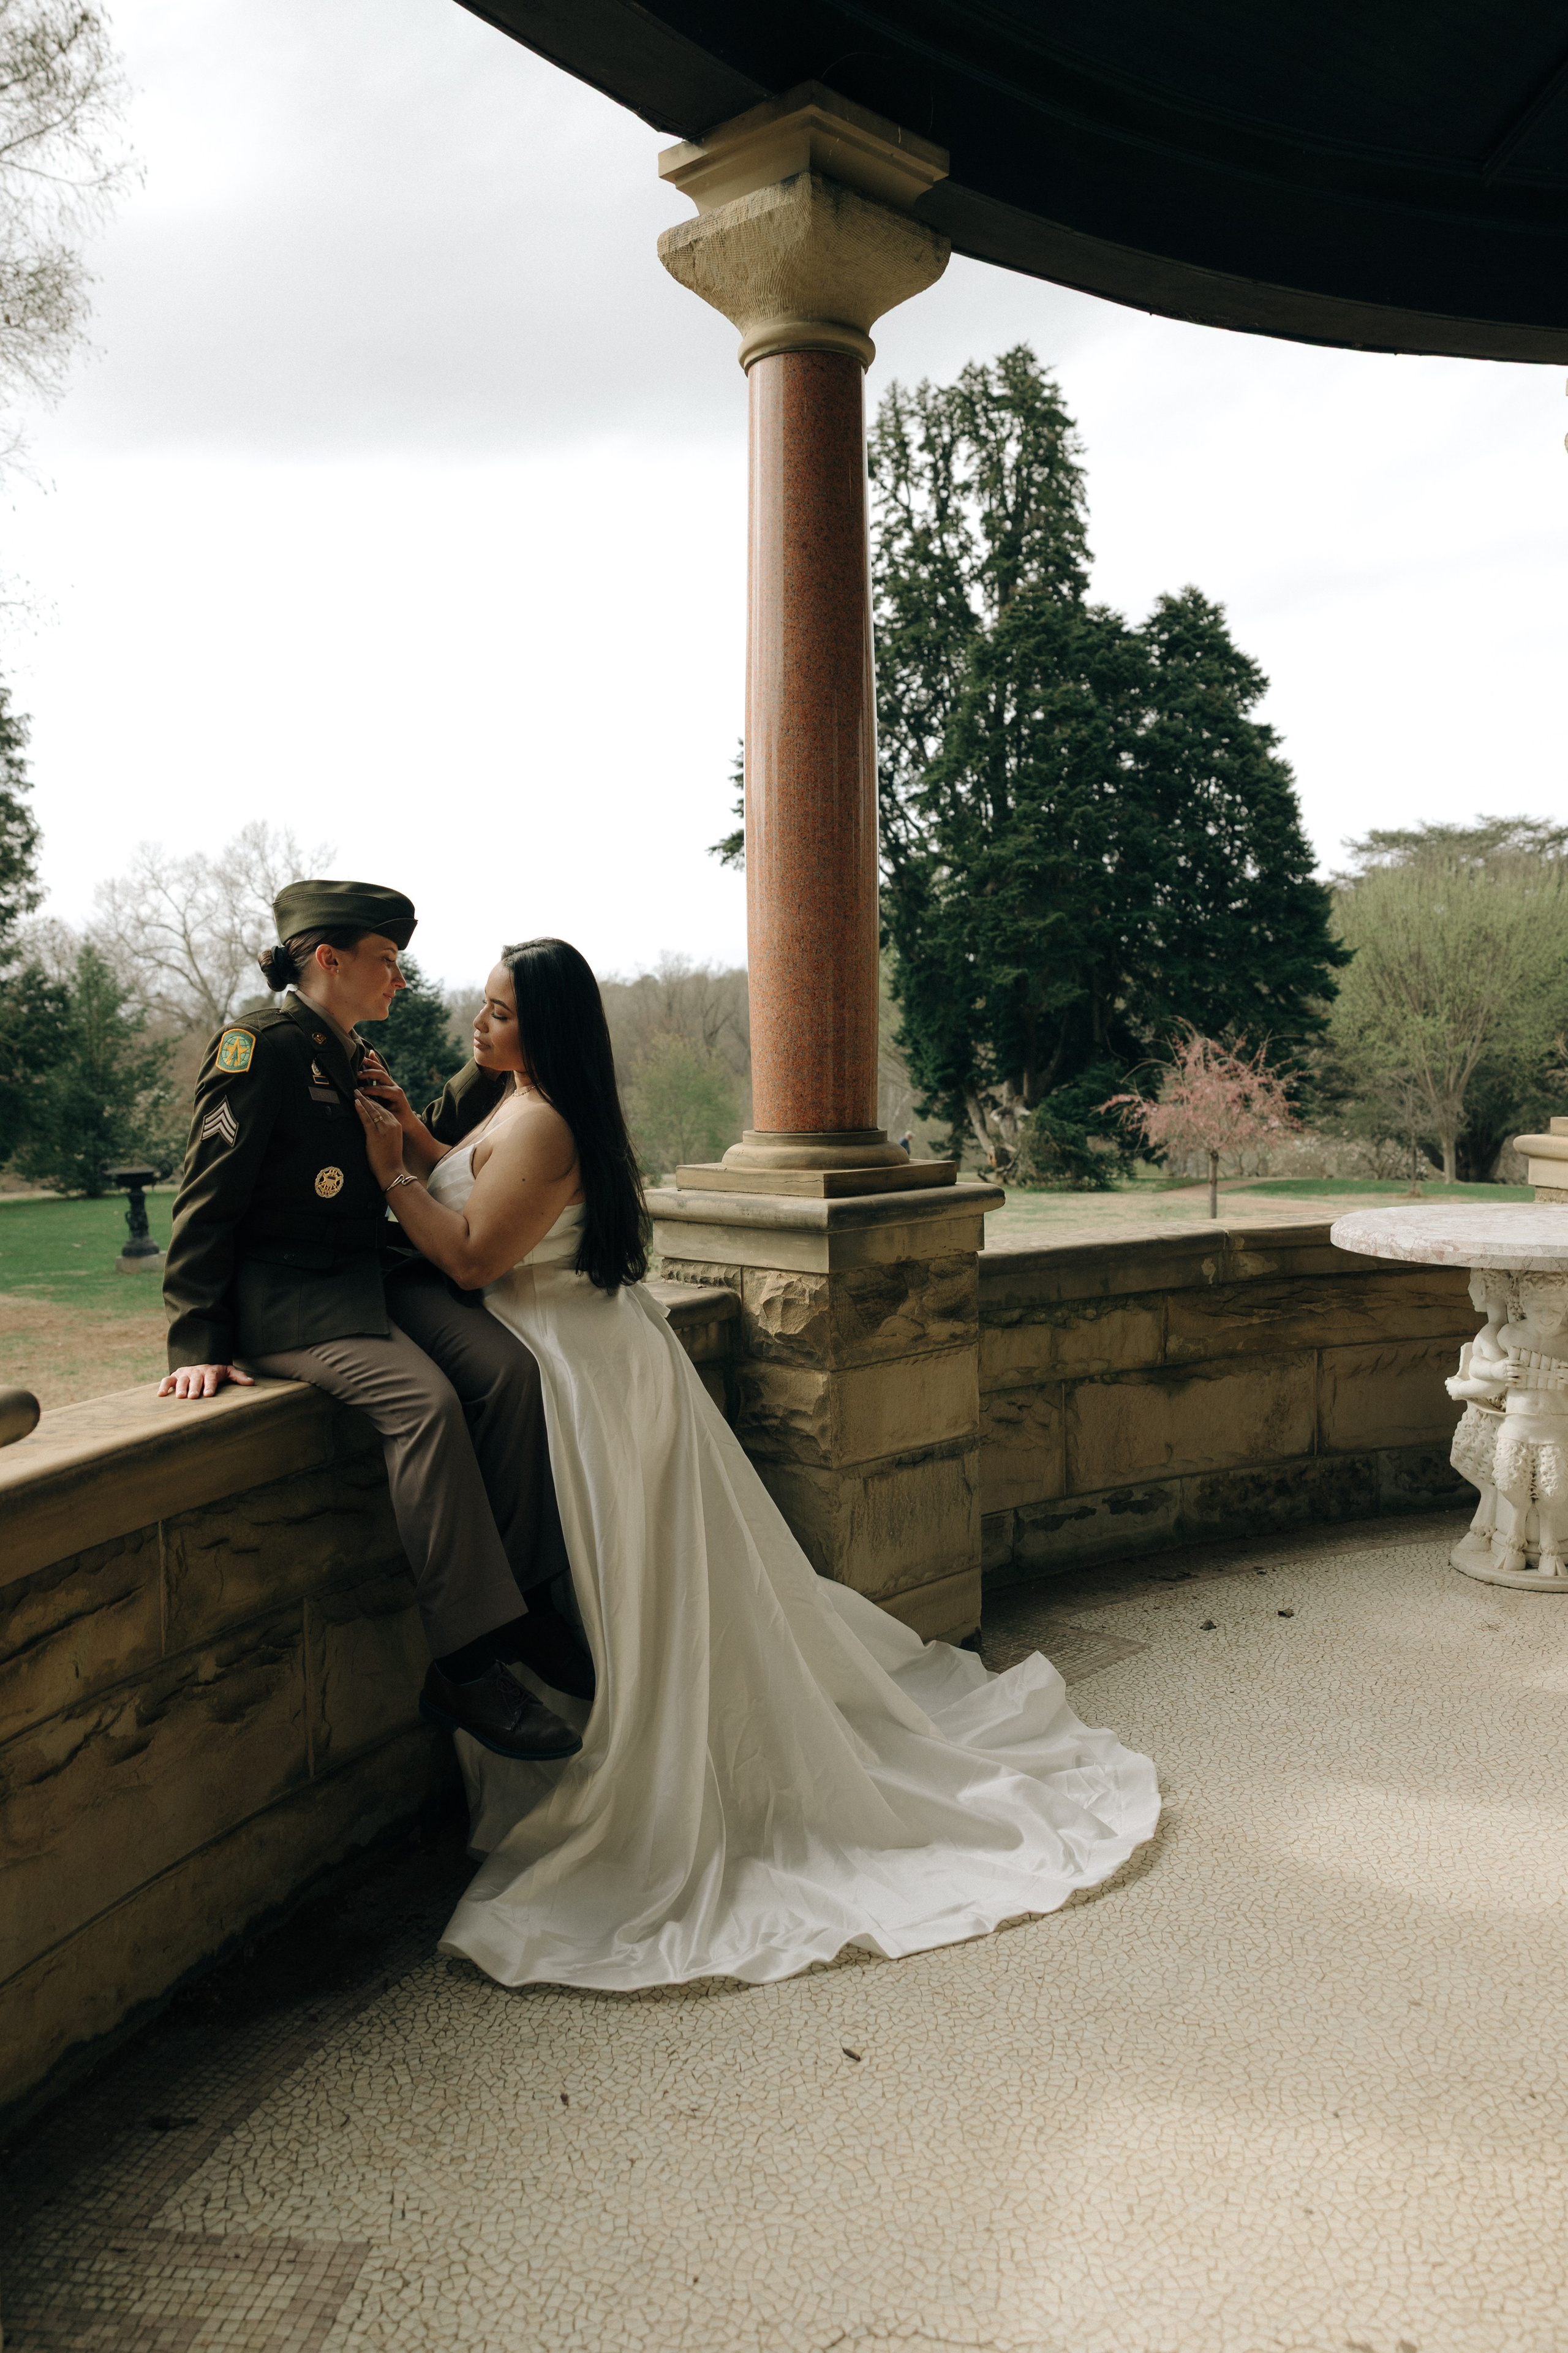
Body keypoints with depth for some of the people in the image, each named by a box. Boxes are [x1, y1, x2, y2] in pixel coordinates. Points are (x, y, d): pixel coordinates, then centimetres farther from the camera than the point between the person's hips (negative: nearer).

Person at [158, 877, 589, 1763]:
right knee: (425, 1398, -31)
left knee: (509, 1367, -17)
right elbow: (209, 1197, -13)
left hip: (374, 1273, 8)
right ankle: (469, 1662, -25)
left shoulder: (359, 1058, 17)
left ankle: (524, 1598, -7)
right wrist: (198, 1340, -17)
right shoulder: (262, 1043, -9)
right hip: (285, 1292, -8)